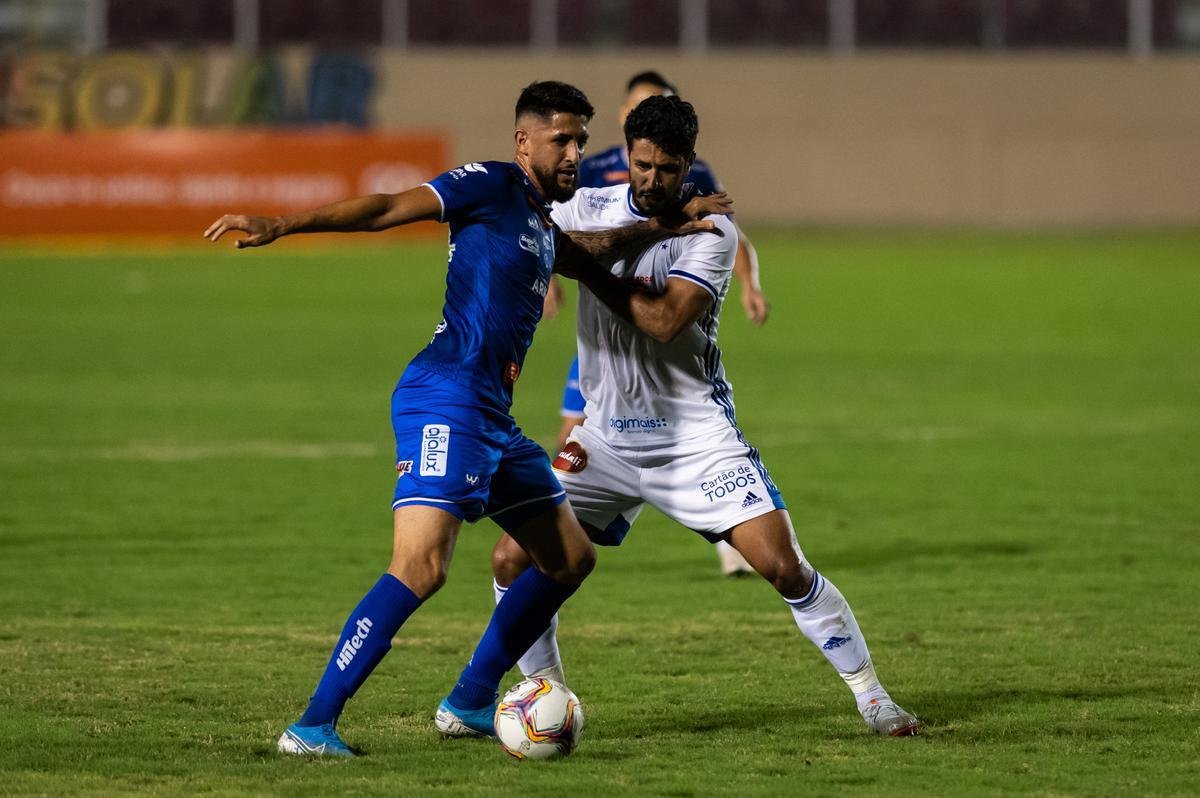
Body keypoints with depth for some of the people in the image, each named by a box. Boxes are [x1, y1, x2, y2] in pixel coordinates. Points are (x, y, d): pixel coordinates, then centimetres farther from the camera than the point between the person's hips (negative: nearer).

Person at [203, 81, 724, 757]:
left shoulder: (541, 222, 21)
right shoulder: (491, 186, -5)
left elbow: (589, 253, 45)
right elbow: (386, 210, -14)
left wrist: (670, 226, 39)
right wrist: (281, 226, -24)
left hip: (493, 417, 10)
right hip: (447, 402, -10)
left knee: (571, 557, 16)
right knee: (422, 567, -23)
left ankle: (469, 702, 23)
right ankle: (313, 726, -22)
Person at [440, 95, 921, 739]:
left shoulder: (710, 230, -10)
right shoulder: (588, 208, 1)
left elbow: (666, 319, -22)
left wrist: (586, 266, -20)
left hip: (695, 435, -4)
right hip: (606, 435, 4)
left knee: (783, 566, -13)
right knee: (512, 559, -5)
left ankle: (871, 697, 2)